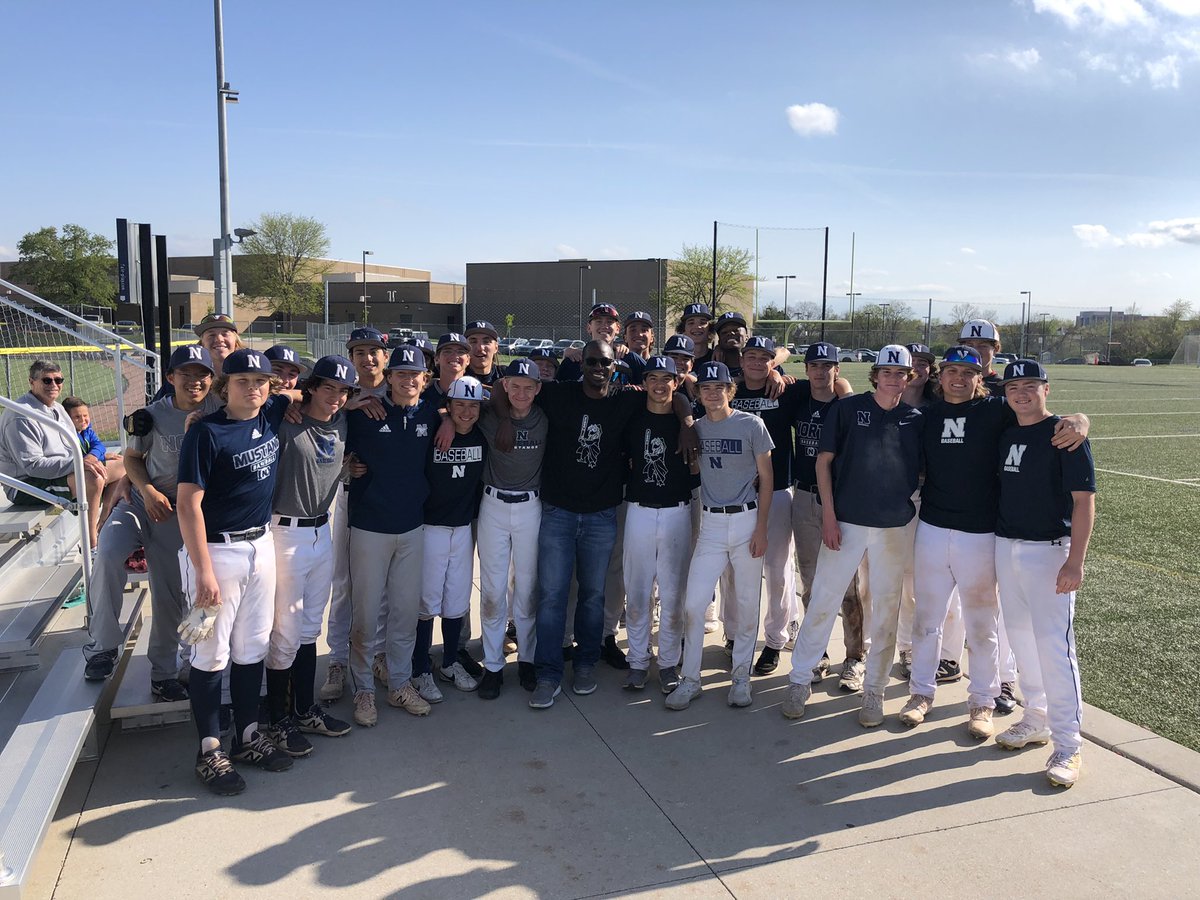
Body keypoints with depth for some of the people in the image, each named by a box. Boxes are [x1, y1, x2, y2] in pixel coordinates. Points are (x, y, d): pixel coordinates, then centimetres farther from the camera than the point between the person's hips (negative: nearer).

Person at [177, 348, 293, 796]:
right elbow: (189, 505, -17)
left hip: (261, 545, 6)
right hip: (217, 550, -6)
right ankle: (209, 751, 14)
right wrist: (204, 572, -19)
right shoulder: (206, 433, -14)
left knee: (252, 648, 14)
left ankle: (248, 735, 28)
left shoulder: (272, 415, 2)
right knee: (211, 654, 2)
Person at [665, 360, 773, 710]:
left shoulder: (751, 424, -4)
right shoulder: (695, 427, 4)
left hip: (746, 519, -2)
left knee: (747, 603, 6)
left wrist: (761, 528, -7)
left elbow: (766, 477, -2)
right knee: (693, 603, -2)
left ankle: (741, 677, 21)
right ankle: (690, 680, 11)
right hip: (711, 523, 2)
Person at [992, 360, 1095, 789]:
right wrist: (995, 546, 13)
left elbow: (1084, 500, -13)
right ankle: (1037, 721, 29)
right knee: (1022, 638, 14)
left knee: (1054, 645, -8)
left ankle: (1067, 745, 0)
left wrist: (1075, 561, -20)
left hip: (1049, 551, -7)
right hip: (1005, 547, 7)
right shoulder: (1005, 435, 10)